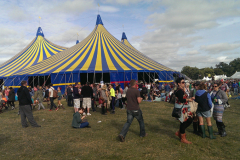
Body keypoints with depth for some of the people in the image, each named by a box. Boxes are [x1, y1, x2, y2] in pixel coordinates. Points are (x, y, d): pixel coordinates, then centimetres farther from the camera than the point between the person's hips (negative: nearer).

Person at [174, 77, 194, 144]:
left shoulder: (182, 90, 15)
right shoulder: (179, 90, -18)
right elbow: (181, 100, -26)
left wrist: (189, 98, 4)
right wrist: (188, 99, -13)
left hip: (184, 108, 10)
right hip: (181, 109, -10)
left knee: (190, 120, 12)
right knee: (183, 122, -1)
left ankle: (179, 132, 23)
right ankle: (183, 138, 13)